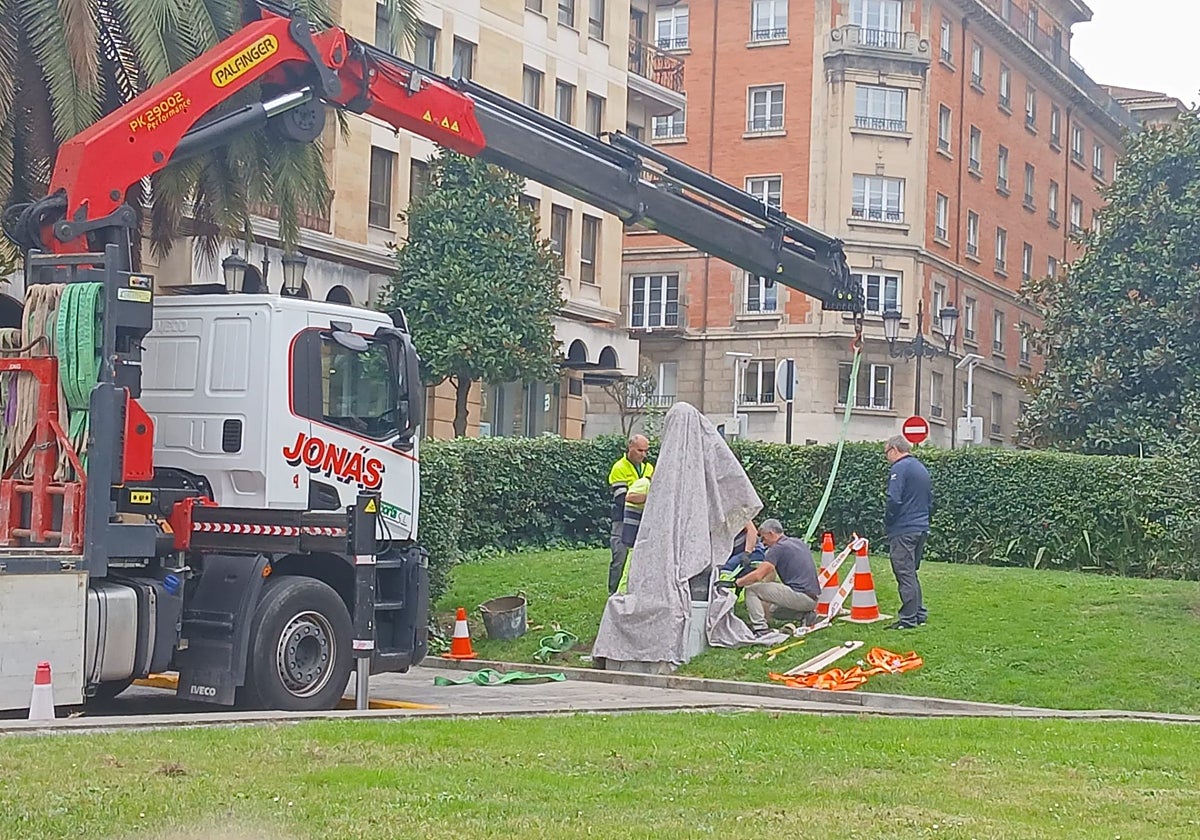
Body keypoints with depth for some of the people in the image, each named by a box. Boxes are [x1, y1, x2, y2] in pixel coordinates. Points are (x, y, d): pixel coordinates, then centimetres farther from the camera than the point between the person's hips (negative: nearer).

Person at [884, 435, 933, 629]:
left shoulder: (899, 468, -11)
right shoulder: (922, 469, 17)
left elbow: (894, 499, -20)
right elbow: (930, 502, 22)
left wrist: (887, 521, -6)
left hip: (903, 530, -9)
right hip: (921, 529, 9)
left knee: (905, 574, -5)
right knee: (911, 573, 17)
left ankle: (908, 618, -4)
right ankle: (919, 614, 19)